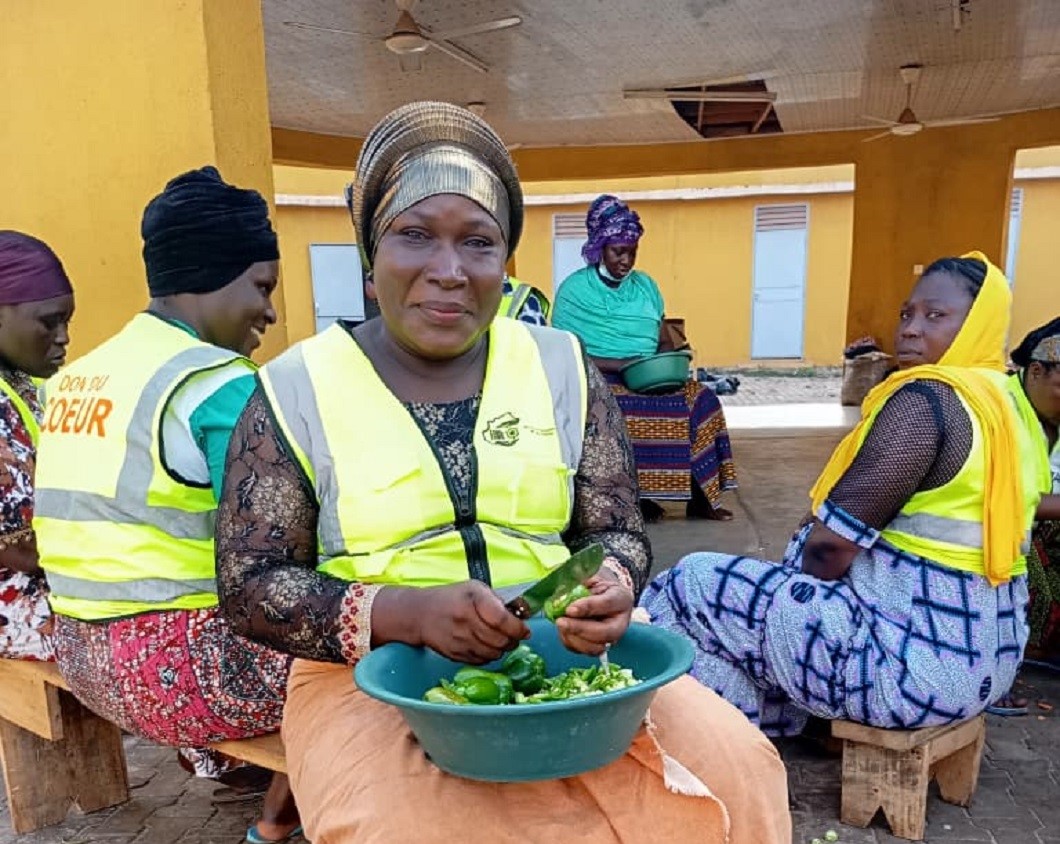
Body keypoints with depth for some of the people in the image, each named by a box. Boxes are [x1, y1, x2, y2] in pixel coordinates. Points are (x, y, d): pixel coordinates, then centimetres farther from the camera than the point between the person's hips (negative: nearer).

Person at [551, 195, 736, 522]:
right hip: (600, 379, -5)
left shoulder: (646, 285, 15)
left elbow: (663, 341, 15)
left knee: (700, 399, -20)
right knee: (637, 412, -35)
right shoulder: (574, 289, -1)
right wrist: (621, 365, -20)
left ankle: (698, 496, -14)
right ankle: (635, 497, -20)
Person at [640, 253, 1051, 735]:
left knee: (695, 582, 0)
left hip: (917, 662, -10)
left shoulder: (926, 399, -20)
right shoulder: (1008, 402, 9)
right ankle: (770, 724, 32)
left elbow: (830, 543, -21)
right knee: (792, 575, 28)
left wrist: (804, 582, 2)